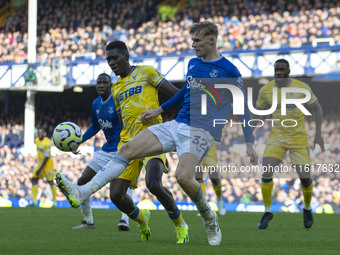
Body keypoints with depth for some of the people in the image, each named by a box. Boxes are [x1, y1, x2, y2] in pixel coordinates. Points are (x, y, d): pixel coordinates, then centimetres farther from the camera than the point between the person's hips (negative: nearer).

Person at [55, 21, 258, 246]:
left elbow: (242, 108, -1)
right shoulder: (193, 63, 15)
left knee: (183, 176, -31)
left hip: (201, 132, -7)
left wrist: (249, 144, -5)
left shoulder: (229, 71, -5)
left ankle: (209, 217, -2)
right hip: (177, 124, 7)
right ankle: (83, 192, -18)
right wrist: (160, 110, 33)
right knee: (128, 149, -10)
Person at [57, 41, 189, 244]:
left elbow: (176, 94, 0)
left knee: (154, 184, -30)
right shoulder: (116, 88, 21)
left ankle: (180, 226, -6)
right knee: (117, 195, -9)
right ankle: (142, 220, 23)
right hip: (128, 142, 6)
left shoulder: (146, 72, 3)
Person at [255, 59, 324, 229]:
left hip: (299, 138, -1)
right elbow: (258, 109, 10)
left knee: (305, 177, -7)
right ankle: (267, 212, -1)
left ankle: (307, 209, 23)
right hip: (277, 137, 1)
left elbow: (316, 108, -1)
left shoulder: (302, 88, -12)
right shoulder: (266, 90, -6)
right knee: (266, 172, -17)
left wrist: (318, 134, -7)